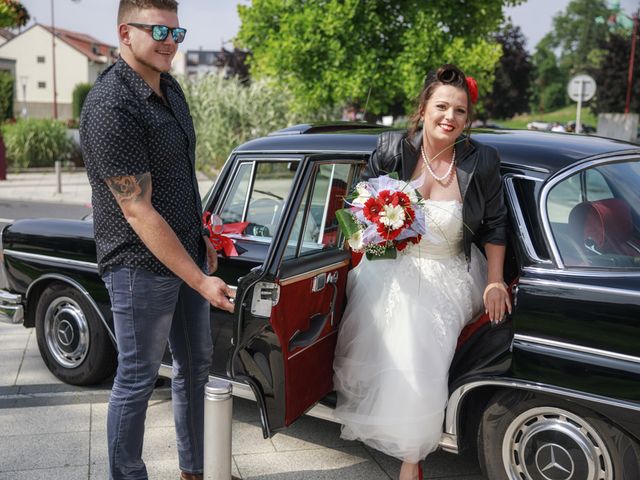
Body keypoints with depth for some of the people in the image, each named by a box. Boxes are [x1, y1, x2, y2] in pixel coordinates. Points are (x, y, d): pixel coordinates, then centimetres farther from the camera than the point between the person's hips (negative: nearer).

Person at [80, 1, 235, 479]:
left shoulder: (170, 88, 6)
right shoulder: (111, 108, -21)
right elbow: (137, 211, -24)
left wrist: (202, 237, 18)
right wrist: (201, 281, -23)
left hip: (187, 253, 9)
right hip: (142, 265, -9)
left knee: (196, 365, 18)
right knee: (138, 378, 6)